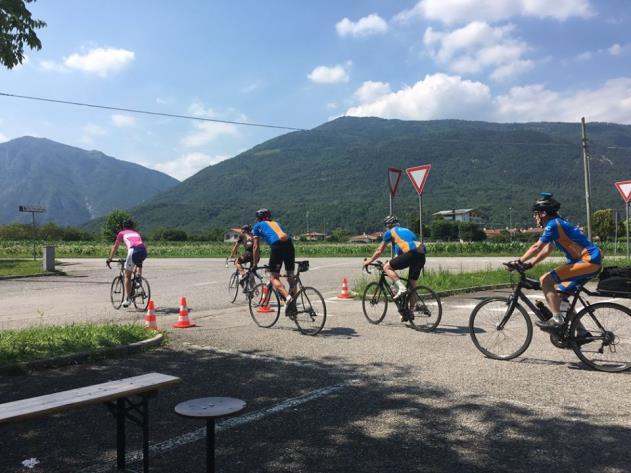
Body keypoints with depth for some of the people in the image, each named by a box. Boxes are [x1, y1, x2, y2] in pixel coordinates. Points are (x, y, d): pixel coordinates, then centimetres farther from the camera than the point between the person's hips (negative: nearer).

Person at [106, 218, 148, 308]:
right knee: (139, 263, 37)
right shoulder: (136, 233, 36)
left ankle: (128, 298, 3)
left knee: (127, 276, 8)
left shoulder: (122, 233, 26)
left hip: (134, 251, -3)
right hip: (144, 251, 3)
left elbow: (115, 247, 31)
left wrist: (110, 259, 43)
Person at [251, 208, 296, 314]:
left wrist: (255, 264, 30)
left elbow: (256, 247, 22)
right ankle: (292, 306, 16)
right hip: (289, 244, 5)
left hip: (277, 246, -5)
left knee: (273, 278, 1)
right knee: (291, 276, 16)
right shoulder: (276, 223, 37)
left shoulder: (257, 226, 24)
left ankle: (287, 297, -23)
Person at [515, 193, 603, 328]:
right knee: (561, 297, 16)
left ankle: (557, 319, -16)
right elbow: (547, 250, 19)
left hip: (589, 261, -10)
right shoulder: (558, 223, 17)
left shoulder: (553, 224, -14)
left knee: (545, 280, -17)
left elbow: (536, 248, -18)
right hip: (590, 261, 10)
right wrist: (530, 263, 10)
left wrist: (519, 262, -11)